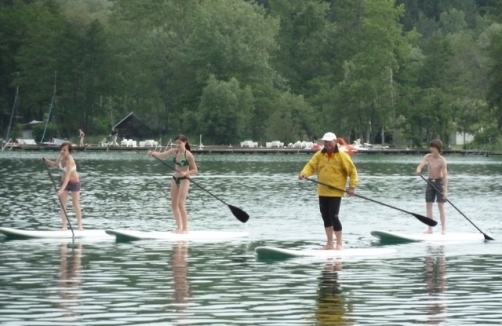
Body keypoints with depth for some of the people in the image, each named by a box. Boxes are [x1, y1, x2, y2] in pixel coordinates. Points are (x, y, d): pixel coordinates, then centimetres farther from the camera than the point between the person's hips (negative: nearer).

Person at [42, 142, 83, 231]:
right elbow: (55, 165, 13)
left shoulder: (69, 160, -31)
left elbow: (68, 176, -38)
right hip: (64, 182, 6)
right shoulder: (61, 157, -9)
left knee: (76, 204, 3)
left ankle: (80, 226, 16)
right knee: (62, 204, 1)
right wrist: (46, 161, -5)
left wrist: (61, 189, -45)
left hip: (74, 182, -6)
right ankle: (64, 226, 6)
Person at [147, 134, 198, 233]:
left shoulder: (188, 155, -14)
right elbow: (161, 155, -3)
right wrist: (153, 153, -22)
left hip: (184, 179, -7)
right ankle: (179, 226, 16)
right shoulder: (174, 151, 1)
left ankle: (185, 228, -8)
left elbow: (194, 170, -12)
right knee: (174, 204, 7)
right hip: (175, 179, 7)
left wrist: (185, 173, -28)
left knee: (180, 203, -14)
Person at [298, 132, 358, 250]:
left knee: (333, 216, -11)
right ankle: (330, 243, 24)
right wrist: (304, 173, -23)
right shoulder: (319, 155, 7)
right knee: (326, 217, 12)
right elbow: (311, 165, -3)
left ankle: (339, 244, 1)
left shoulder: (342, 155, -8)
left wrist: (352, 186, -13)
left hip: (335, 192, -6)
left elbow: (352, 171, -6)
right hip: (322, 192, 6)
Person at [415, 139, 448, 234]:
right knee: (428, 205, 4)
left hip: (439, 182, -5)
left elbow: (445, 175, -24)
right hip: (430, 181, 5)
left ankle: (443, 229, -2)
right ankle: (430, 228, 9)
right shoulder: (428, 157, -5)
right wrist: (418, 169, -47)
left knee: (441, 206, -5)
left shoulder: (442, 161, -19)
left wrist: (445, 190, -32)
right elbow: (421, 164, -21)